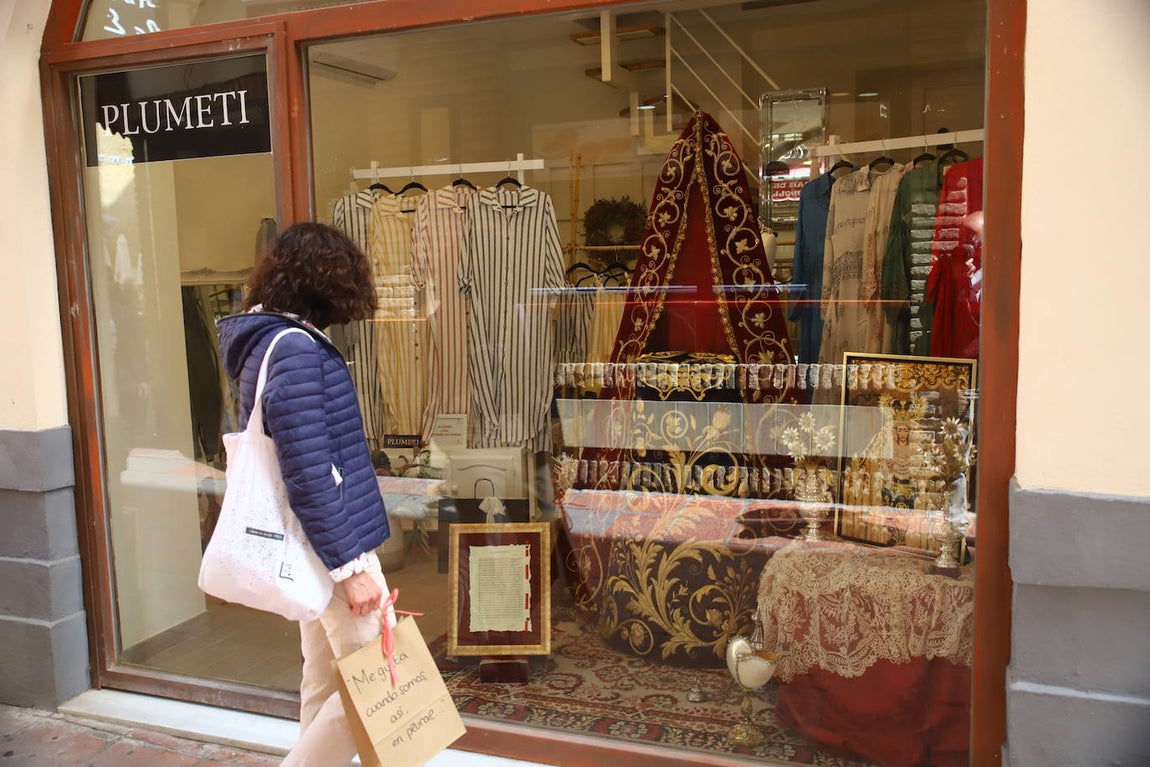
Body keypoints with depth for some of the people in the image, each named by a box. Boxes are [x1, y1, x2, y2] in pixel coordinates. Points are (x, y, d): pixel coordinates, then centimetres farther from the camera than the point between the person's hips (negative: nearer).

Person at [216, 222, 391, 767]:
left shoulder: (267, 340, 9)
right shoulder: (296, 352, -21)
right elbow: (310, 477, -25)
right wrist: (350, 565, -20)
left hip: (310, 542, 10)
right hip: (333, 541, -10)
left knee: (324, 679, 19)